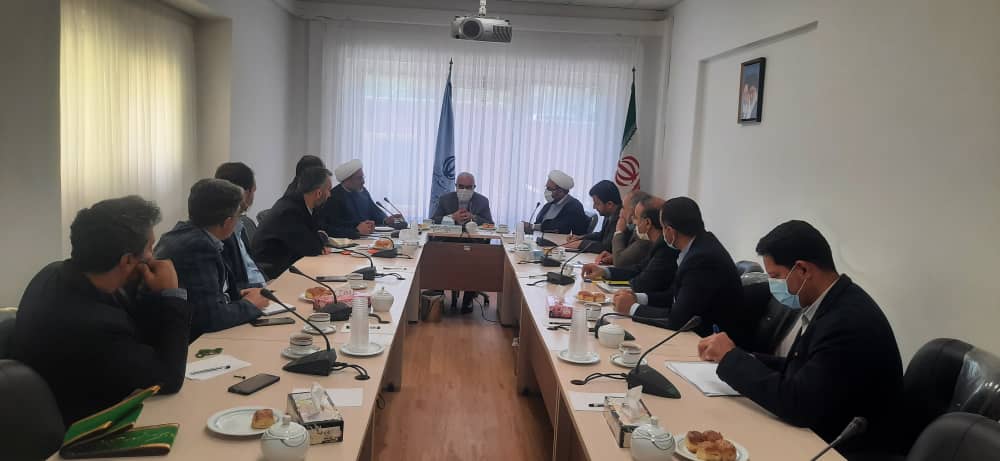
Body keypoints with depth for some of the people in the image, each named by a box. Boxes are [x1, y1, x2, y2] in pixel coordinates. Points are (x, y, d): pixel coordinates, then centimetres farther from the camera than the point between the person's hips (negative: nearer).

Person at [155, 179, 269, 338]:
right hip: (187, 342, -8)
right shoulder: (200, 247, -23)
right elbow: (211, 317, -25)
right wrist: (249, 304, -10)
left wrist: (235, 295, 5)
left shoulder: (184, 232, 2)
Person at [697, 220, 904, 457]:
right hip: (817, 430, 7)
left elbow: (798, 404, -28)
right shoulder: (831, 303, 1)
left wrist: (732, 356, -19)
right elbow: (799, 369, 8)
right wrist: (743, 358, -6)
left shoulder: (849, 322, -26)